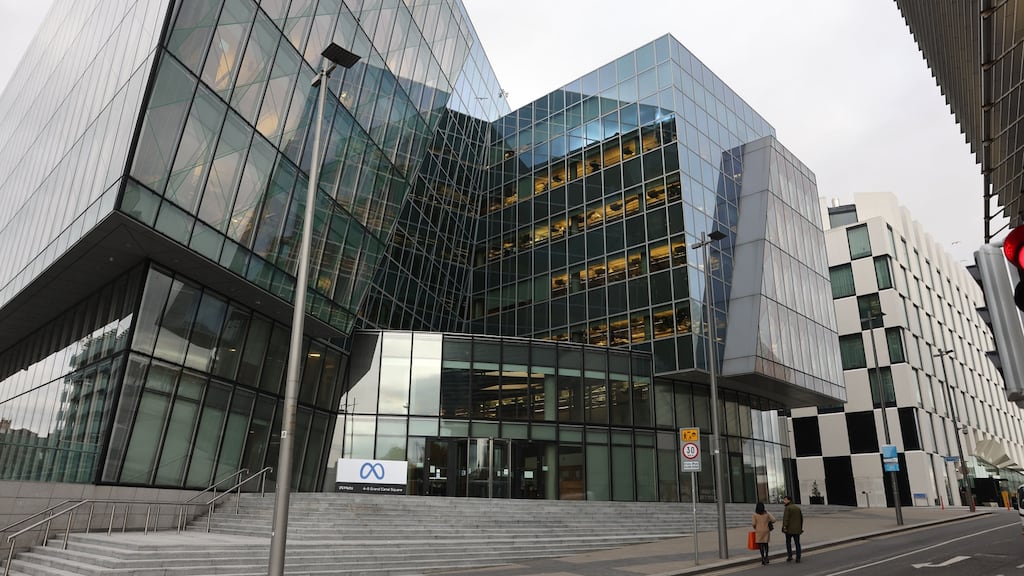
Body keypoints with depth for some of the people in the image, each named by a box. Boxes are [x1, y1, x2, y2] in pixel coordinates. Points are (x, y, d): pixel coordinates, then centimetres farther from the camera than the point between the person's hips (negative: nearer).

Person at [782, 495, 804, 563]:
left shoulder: (788, 508, -12)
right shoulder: (798, 508, 11)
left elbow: (786, 518, -20)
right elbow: (801, 518, 15)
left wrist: (785, 527, -19)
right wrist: (801, 528, 19)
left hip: (789, 529, -6)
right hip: (797, 529, 6)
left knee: (788, 542, 8)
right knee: (797, 543, 8)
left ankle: (790, 556, 2)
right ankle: (798, 558, 6)